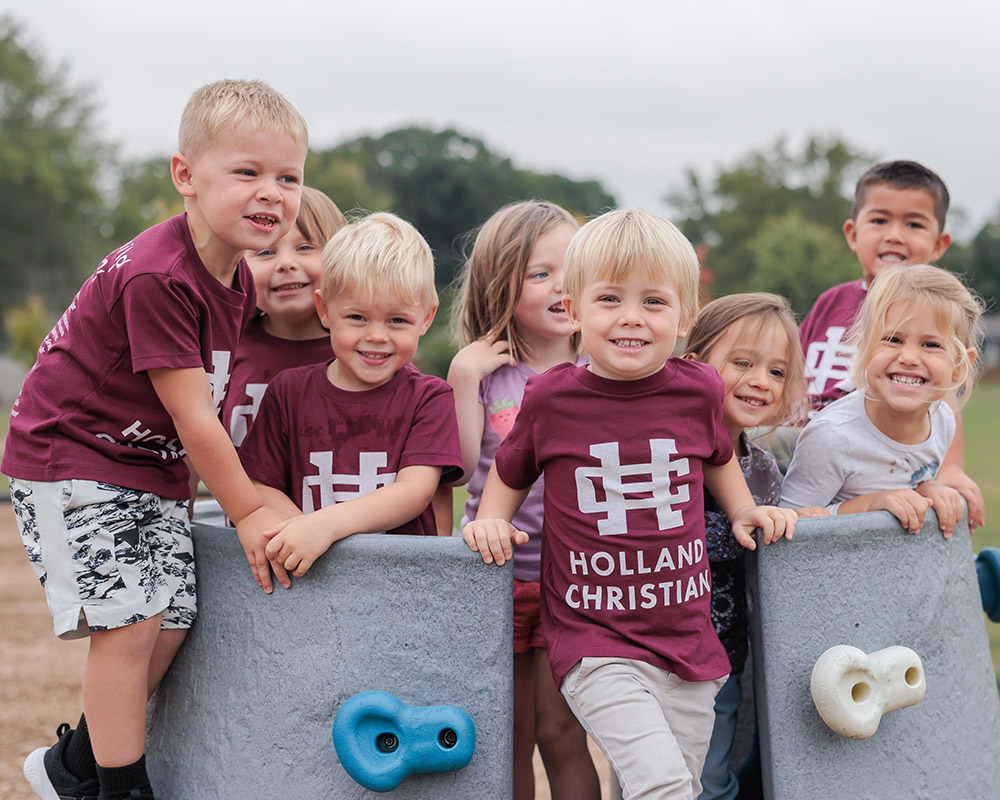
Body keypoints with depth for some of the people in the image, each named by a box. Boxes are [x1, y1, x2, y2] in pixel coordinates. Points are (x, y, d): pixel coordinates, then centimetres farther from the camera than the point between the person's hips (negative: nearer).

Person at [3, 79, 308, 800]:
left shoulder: (237, 279, 2)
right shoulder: (156, 277, -26)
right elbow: (192, 414, -22)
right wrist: (247, 510, -14)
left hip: (153, 469, 8)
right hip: (70, 462, -8)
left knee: (174, 620, 3)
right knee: (130, 620, -13)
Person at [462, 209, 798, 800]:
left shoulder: (698, 390, 1)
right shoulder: (551, 398, -4)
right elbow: (510, 471, 15)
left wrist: (745, 512, 13)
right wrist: (492, 521, -2)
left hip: (688, 636, 4)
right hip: (594, 640, -4)